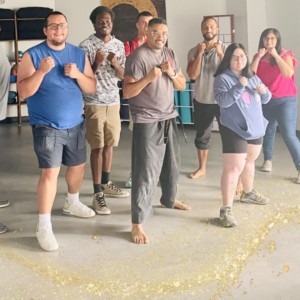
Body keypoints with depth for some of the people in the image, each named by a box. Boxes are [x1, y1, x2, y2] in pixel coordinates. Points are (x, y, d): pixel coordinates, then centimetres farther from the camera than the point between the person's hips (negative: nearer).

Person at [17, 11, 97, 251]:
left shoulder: (79, 54, 4)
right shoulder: (33, 55, -9)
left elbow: (92, 88, 3)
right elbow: (23, 92, -14)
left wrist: (77, 75, -17)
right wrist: (42, 71, -28)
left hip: (75, 124, 5)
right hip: (47, 126, -5)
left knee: (78, 166, 18)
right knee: (50, 172, -13)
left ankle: (72, 203, 45)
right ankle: (44, 225, -4)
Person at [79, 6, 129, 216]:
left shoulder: (119, 45, 6)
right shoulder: (86, 46, -9)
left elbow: (122, 76, 7)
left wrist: (115, 64, -13)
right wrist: (97, 63, -24)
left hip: (113, 102, 5)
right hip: (94, 103, -5)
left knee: (109, 144, 12)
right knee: (97, 147, -4)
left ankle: (106, 184, 28)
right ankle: (97, 193, 0)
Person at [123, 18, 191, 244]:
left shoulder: (170, 54, 9)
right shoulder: (138, 56, -13)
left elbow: (182, 86, 10)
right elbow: (127, 92, -17)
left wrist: (172, 73, -9)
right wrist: (149, 77, -30)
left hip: (169, 118, 7)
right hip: (147, 122, -7)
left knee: (172, 164, 21)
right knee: (146, 172, -9)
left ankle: (169, 200, 45)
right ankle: (137, 223, -5)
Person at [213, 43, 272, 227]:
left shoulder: (252, 77, 10)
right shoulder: (222, 78, -11)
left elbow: (265, 100, 11)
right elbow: (223, 101, -25)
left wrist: (264, 91, -11)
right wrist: (239, 86, -34)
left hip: (255, 127, 7)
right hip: (234, 130, -7)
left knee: (250, 161, 23)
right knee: (233, 168, -14)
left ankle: (248, 193, 45)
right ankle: (226, 209, -14)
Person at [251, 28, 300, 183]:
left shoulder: (285, 55, -4)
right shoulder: (258, 57, 5)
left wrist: (275, 55, -23)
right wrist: (258, 57, -15)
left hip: (285, 100, -4)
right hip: (265, 100, 4)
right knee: (268, 131, 12)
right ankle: (267, 160, 30)